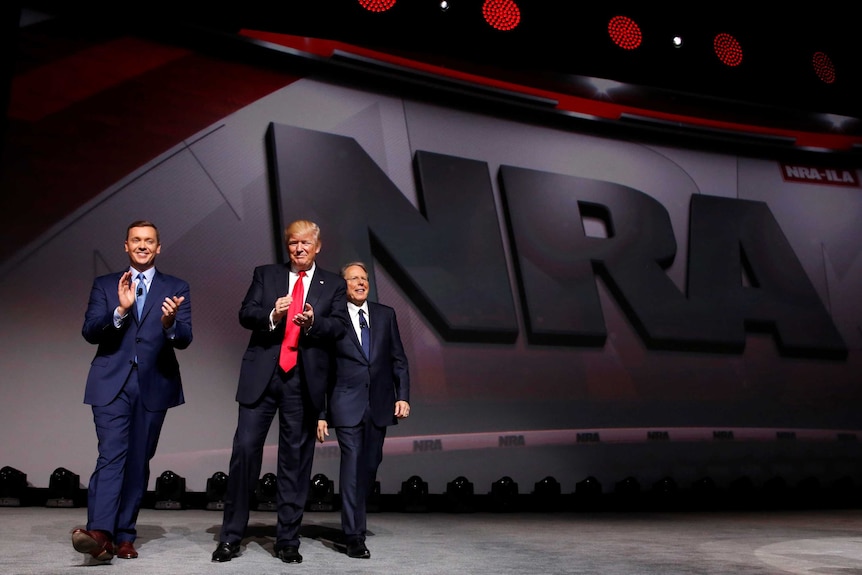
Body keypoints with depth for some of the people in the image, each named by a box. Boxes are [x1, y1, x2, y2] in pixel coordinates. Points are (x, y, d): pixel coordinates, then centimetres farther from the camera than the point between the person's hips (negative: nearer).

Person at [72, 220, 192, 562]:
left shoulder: (176, 288, 8)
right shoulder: (104, 285, 10)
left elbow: (184, 340, -3)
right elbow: (89, 332, -2)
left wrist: (169, 322, -25)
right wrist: (120, 309, -19)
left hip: (154, 385, 1)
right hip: (111, 384, -1)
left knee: (138, 462, 4)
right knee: (111, 456, -14)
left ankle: (124, 536, 12)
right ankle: (99, 533, -20)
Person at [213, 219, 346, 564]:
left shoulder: (333, 285, 11)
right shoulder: (265, 275, 13)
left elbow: (338, 327, 0)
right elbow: (245, 314, 2)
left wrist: (313, 322, -19)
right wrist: (272, 315, -17)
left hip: (304, 380, 0)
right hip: (262, 375, 0)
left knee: (296, 458, 4)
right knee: (245, 448, -4)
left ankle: (288, 540, 15)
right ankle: (231, 537, 10)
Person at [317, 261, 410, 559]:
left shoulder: (385, 315, 9)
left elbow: (398, 359, 10)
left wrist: (403, 396, -1)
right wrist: (320, 413, -4)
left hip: (380, 405, 4)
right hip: (347, 405, -3)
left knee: (370, 465, 10)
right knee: (352, 465, -7)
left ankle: (355, 520, 31)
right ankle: (354, 535, 3)